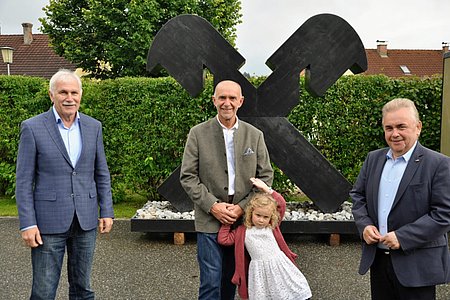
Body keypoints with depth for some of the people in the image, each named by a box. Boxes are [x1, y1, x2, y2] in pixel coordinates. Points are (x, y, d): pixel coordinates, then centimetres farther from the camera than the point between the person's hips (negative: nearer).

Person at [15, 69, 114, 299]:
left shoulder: (93, 127, 6)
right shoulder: (32, 127, -5)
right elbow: (24, 181, -5)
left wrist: (106, 211, 5)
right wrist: (27, 224, -10)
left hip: (86, 220, 3)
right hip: (49, 221, -3)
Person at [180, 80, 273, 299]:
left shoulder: (255, 135, 4)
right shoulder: (198, 133, -1)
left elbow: (266, 176, 4)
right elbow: (187, 176, -3)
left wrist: (243, 207, -7)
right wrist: (212, 206, -13)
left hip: (243, 219, 3)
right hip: (209, 221, -2)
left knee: (231, 279, 14)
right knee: (211, 281, -3)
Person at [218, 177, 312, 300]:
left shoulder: (273, 226, 6)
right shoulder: (242, 231, 4)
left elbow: (281, 204, 1)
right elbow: (223, 239, 4)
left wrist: (266, 189, -4)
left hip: (279, 265, 1)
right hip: (260, 271, -1)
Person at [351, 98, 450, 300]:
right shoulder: (373, 158, 8)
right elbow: (357, 195, 13)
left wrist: (403, 237, -19)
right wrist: (364, 225, -5)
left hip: (417, 266, -5)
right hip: (377, 259, 5)